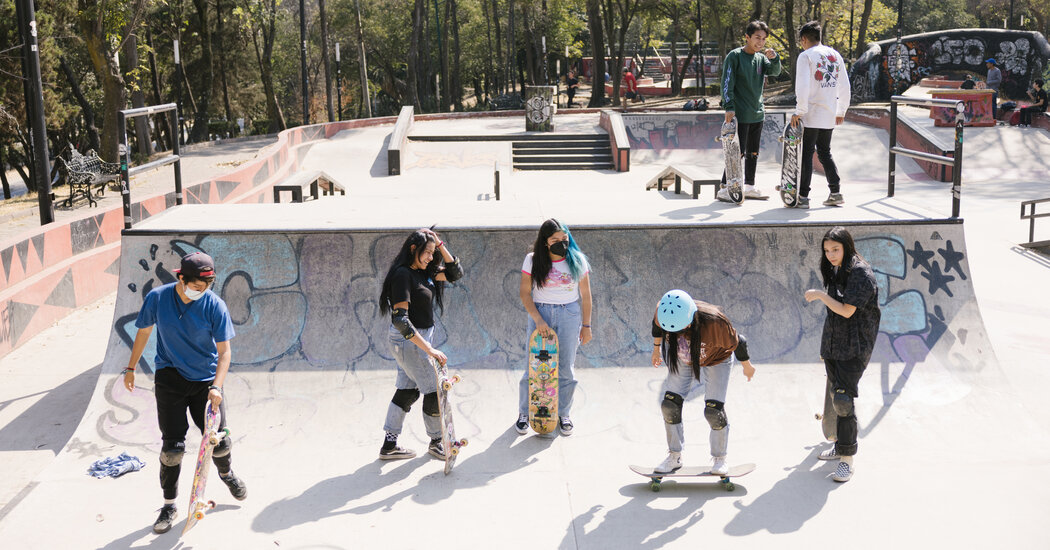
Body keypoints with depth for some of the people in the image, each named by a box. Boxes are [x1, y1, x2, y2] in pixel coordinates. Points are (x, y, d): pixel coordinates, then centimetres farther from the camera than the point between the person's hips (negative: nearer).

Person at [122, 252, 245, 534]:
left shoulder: (214, 305, -15)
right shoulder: (157, 298, -10)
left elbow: (224, 351, -12)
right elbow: (144, 332, 7)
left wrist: (216, 387, -24)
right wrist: (131, 367, 15)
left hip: (205, 380, 0)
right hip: (169, 378, 0)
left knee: (218, 441, 4)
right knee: (172, 447, -3)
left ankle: (226, 473, 39)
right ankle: (169, 506, 14)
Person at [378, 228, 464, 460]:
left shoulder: (423, 272, 5)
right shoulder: (402, 274, -21)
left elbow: (455, 273, 12)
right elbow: (400, 320, -28)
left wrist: (440, 246, -1)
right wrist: (429, 349, -31)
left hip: (420, 336, 9)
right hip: (408, 339, -9)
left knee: (408, 390, 13)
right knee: (434, 390, 0)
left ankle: (389, 446, 19)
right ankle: (435, 443, 18)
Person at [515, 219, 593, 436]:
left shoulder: (577, 260, -1)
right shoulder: (533, 260, -4)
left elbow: (585, 295, 4)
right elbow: (524, 292, -4)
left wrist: (586, 326, 5)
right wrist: (538, 320, -15)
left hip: (569, 315, 1)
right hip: (540, 313, -1)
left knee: (566, 368, 4)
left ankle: (563, 414, 21)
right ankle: (524, 413, 17)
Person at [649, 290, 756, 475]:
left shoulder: (714, 323, -43)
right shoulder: (663, 312, -33)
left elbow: (736, 343, -22)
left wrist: (747, 366, -5)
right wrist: (656, 348, 10)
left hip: (716, 360, -4)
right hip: (682, 359, 4)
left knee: (714, 411, -10)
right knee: (669, 405, -4)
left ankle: (719, 458, 15)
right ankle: (674, 456, 14)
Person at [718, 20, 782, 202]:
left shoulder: (761, 58, 12)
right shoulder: (734, 56, -7)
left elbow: (775, 72, 0)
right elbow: (727, 83, -11)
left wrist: (774, 58, -20)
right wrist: (729, 107, -19)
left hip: (757, 113, 7)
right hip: (740, 114, -7)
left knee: (753, 153, 12)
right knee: (738, 152, -10)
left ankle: (749, 187, 22)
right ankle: (724, 189, -5)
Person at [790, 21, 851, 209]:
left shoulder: (806, 56, -8)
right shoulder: (835, 55, 11)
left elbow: (802, 86, -17)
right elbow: (844, 86, 14)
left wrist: (799, 112, -13)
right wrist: (841, 111, 22)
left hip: (811, 115, -6)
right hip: (829, 115, 6)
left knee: (806, 154, -2)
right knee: (825, 153, 16)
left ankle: (803, 196, -1)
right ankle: (836, 192, 12)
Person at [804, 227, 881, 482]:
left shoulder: (861, 273, -15)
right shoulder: (835, 271, 11)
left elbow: (847, 310, -19)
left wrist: (819, 295, -12)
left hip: (854, 347, -8)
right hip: (832, 344, 8)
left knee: (843, 399, -13)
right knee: (835, 397, 14)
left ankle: (847, 459, -8)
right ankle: (841, 444, 29)